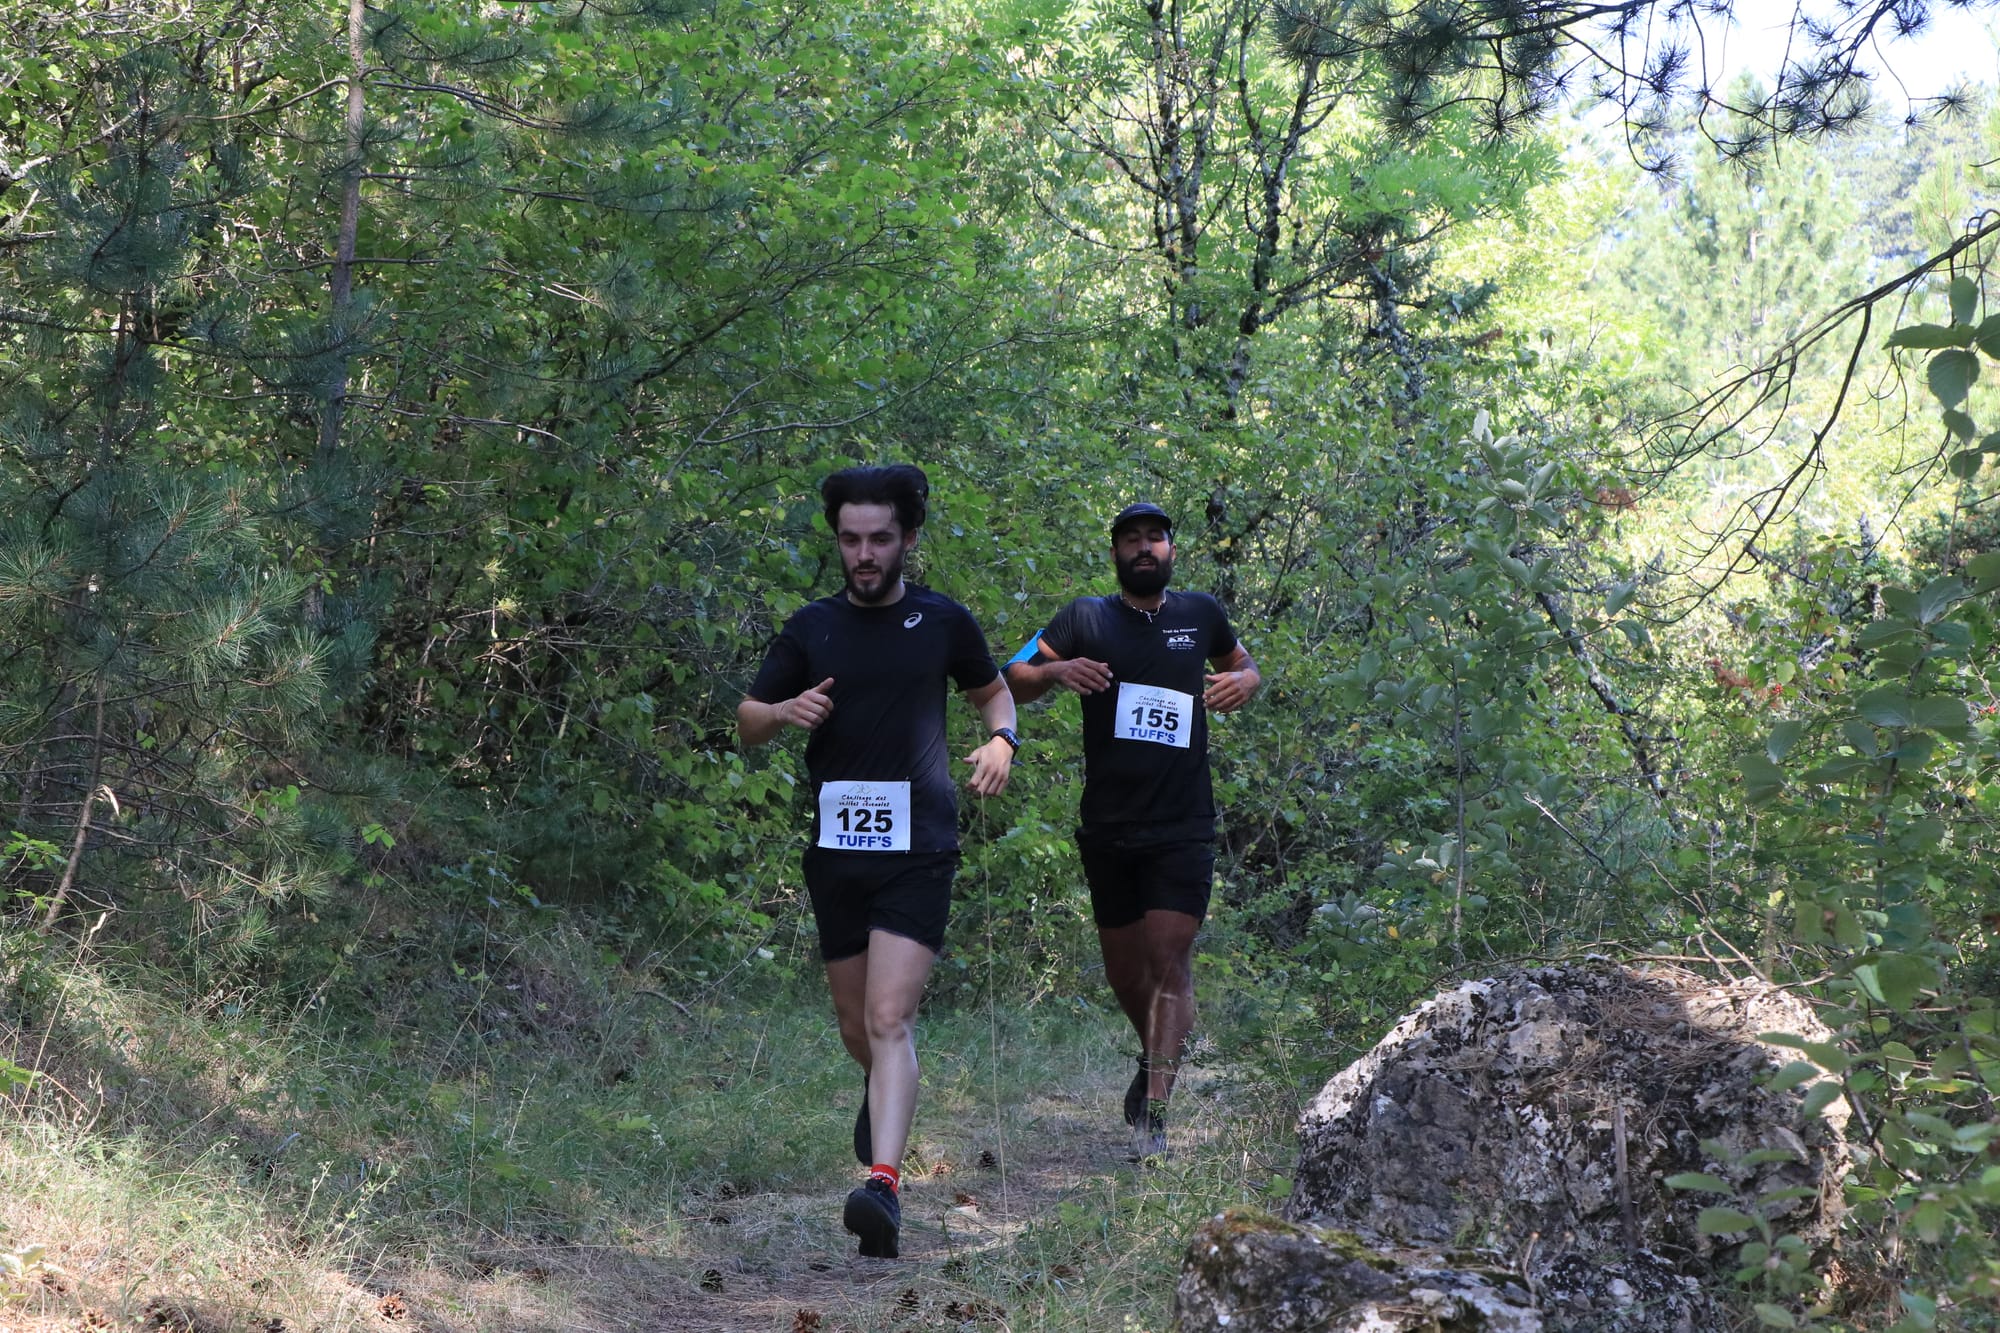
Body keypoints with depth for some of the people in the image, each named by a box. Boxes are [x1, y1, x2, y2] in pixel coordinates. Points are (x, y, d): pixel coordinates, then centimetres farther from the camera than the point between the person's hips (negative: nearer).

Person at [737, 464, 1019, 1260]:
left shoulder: (943, 622, 2)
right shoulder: (812, 628, 4)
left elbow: (993, 689, 19)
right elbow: (747, 721, 11)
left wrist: (1001, 740, -2)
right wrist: (785, 712, -12)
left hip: (918, 848, -3)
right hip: (835, 854, 3)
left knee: (889, 1021, -17)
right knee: (856, 1028, 14)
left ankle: (883, 1182, -27)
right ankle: (885, 1097, 48)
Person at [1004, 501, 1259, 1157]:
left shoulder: (1201, 613, 8)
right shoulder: (1086, 618, 3)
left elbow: (1241, 662, 27)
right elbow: (1012, 684, 0)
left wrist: (1244, 680, 2)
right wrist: (1055, 669, -22)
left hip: (1183, 828, -1)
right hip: (1107, 828, 1)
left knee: (1169, 959, -13)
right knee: (1124, 968, 11)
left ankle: (1155, 1111, -15)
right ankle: (1154, 1057, 40)